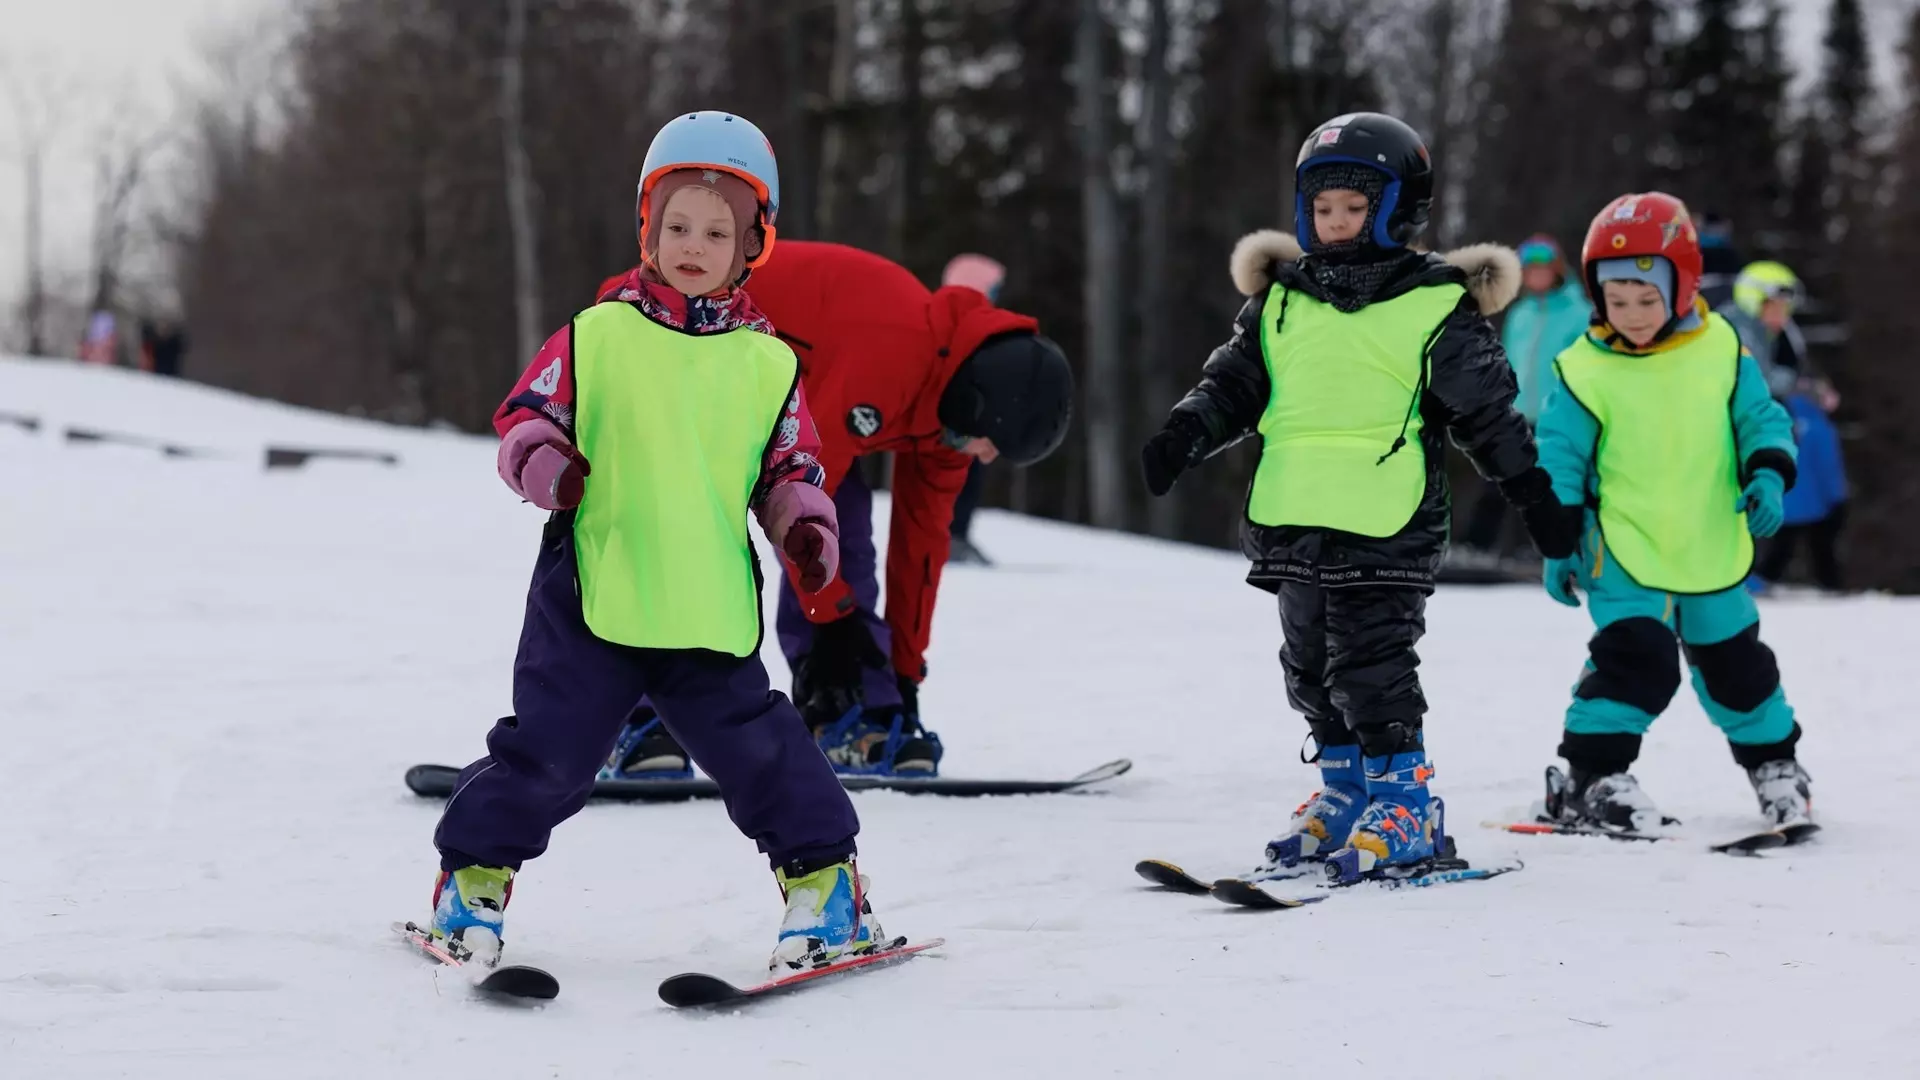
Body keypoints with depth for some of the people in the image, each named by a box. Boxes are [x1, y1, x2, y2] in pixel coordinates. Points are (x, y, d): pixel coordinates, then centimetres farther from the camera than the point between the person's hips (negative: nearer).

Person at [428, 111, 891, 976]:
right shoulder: (596, 336, 2)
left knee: (760, 750, 1)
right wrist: (542, 460, -16)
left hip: (712, 612, 1)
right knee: (545, 751, 1)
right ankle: (472, 882, 19)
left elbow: (791, 469, 15)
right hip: (590, 602, -1)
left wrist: (805, 527, -3)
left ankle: (825, 885, 16)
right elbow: (526, 413, 6)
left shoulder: (768, 364, 8)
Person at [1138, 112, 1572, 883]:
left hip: (1386, 526, -6)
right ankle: (1344, 790, 25)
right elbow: (1235, 384, 15)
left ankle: (1405, 803, -1)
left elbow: (1487, 410, 4)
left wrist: (1534, 494, 6)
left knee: (1371, 667, -9)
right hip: (1293, 521, 6)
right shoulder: (1279, 302, 12)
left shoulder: (1437, 306, 0)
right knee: (1312, 668, 13)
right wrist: (1185, 434, -3)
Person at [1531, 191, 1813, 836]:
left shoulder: (1721, 350, -4)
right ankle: (1590, 777, -7)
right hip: (1624, 553, -3)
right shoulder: (1584, 372, -11)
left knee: (1735, 661, 17)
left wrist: (1768, 473, -12)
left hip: (1712, 551, 3)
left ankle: (1773, 762, 36)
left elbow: (1760, 418, 6)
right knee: (1636, 659, -17)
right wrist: (1559, 545, -7)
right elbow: (1560, 462, -5)